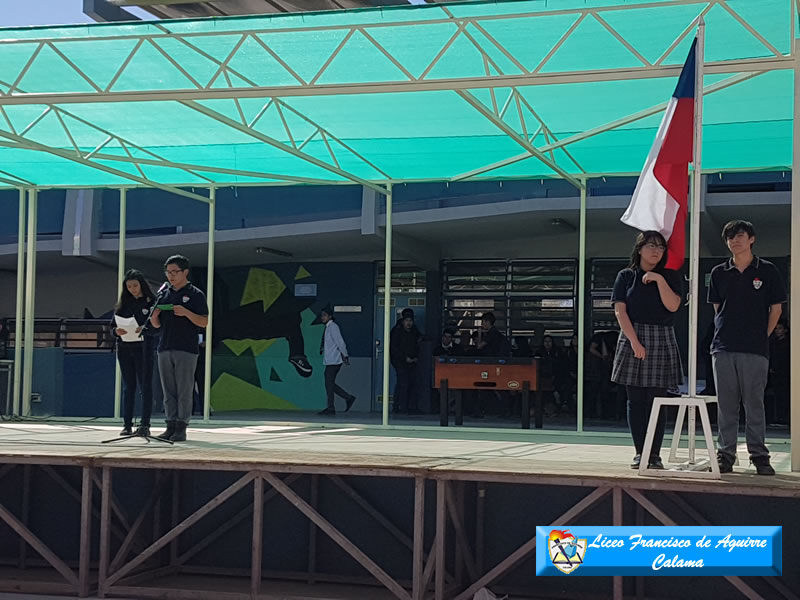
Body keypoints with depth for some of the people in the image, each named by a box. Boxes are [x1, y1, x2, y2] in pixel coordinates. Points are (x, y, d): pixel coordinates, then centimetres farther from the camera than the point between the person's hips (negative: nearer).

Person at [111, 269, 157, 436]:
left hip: (143, 348, -4)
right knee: (128, 387, 7)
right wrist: (116, 331, -10)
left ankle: (145, 424, -3)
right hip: (124, 349, 4)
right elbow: (112, 326, 12)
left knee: (145, 386, -4)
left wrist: (144, 329, -24)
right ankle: (127, 424, 10)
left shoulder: (152, 302, -1)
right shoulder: (123, 304, 11)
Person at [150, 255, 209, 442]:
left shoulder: (195, 295, 0)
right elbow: (157, 325, 19)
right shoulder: (164, 294, 16)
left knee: (184, 391, -5)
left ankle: (181, 428, -3)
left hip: (186, 349, -6)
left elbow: (204, 322, -6)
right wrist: (154, 316, -3)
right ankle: (171, 426, 10)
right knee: (168, 391, 6)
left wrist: (186, 312, -20)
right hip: (165, 348, 6)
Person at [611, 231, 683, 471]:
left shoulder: (670, 276, 9)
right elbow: (620, 311, -2)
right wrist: (634, 341, -11)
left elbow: (673, 306, -5)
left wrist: (659, 279, -12)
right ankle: (640, 453, 5)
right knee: (636, 400, 0)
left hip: (662, 341, 0)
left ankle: (655, 454, 1)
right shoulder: (626, 276, 6)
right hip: (632, 338, 0)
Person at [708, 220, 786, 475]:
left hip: (755, 349, -2)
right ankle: (725, 454, 10)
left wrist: (762, 336, 4)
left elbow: (776, 308, 7)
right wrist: (725, 332, 8)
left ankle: (759, 456, 6)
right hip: (723, 348, 3)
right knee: (725, 404, 4)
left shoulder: (767, 270, 3)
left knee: (754, 403, -1)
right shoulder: (719, 273, 10)